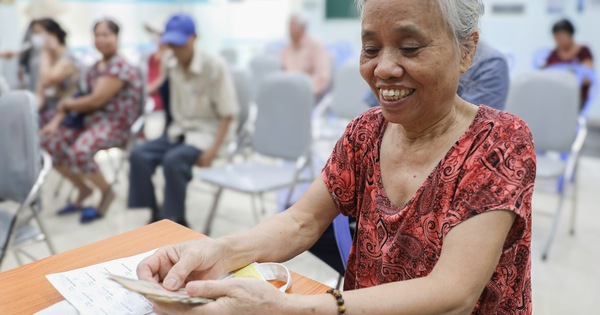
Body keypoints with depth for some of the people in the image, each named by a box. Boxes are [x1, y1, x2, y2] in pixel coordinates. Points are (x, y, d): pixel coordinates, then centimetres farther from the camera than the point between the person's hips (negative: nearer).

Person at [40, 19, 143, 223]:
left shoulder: (119, 66, -13)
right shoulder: (96, 67, 15)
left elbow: (96, 100, -18)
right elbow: (86, 99, 12)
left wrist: (67, 104, -1)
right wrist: (56, 120, 0)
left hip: (115, 124, -9)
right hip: (92, 118, 9)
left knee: (79, 151, -33)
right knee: (49, 142, -4)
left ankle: (107, 192, -3)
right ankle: (83, 189, 14)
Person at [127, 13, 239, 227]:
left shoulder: (215, 66, -15)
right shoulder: (169, 64, 1)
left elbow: (228, 114, -14)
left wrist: (213, 150, -20)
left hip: (207, 131, -6)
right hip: (179, 129, 6)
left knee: (173, 160, -32)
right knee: (139, 155, -17)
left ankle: (176, 222, -13)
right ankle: (156, 216, -4)